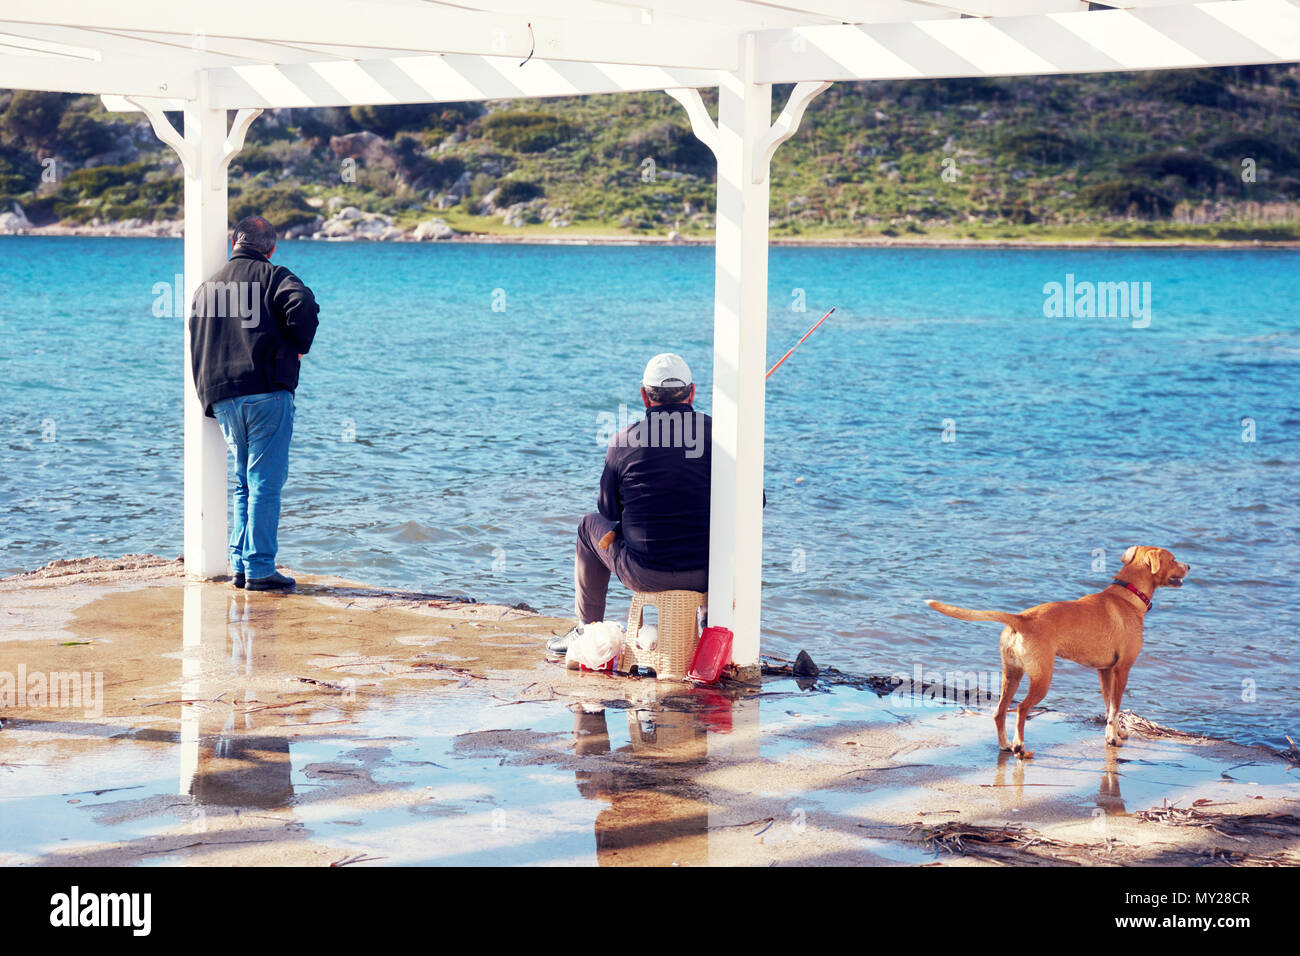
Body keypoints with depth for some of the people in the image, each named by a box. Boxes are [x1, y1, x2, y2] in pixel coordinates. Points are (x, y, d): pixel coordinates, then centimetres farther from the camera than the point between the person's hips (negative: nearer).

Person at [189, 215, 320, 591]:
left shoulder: (206, 287, 20)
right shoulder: (272, 276, 3)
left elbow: (195, 349, 22)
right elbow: (303, 304, -17)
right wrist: (299, 347, -1)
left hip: (221, 398, 5)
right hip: (267, 392, -5)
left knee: (243, 484, 14)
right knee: (265, 482, -5)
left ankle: (239, 566, 10)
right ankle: (259, 569, -9)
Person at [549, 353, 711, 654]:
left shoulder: (623, 441, -4)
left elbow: (608, 510, 8)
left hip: (644, 574, -1)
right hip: (708, 576, 1)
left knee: (591, 525, 28)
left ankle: (587, 630, 37)